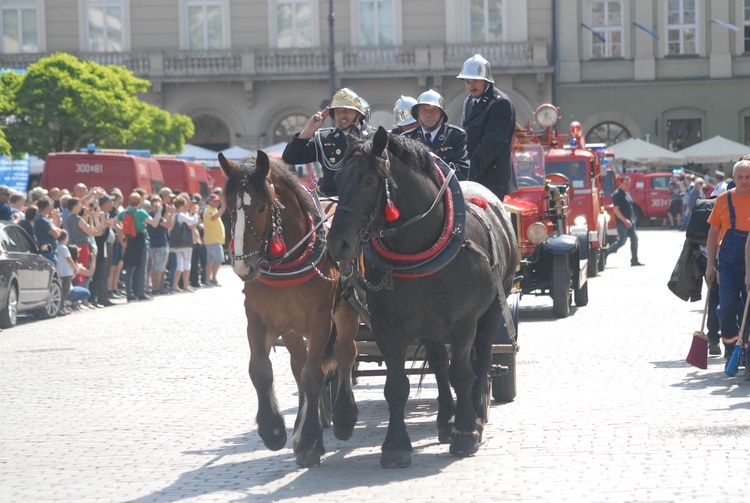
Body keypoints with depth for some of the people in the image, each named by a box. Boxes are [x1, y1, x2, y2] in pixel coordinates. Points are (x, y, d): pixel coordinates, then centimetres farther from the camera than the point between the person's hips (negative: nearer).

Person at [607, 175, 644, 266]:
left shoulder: (627, 193, 14)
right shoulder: (617, 194, -15)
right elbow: (616, 209, -21)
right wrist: (625, 220, -25)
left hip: (630, 221, 9)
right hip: (622, 222, -9)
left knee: (634, 239, 4)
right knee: (622, 241, -6)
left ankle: (634, 260, 7)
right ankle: (605, 254, 7)